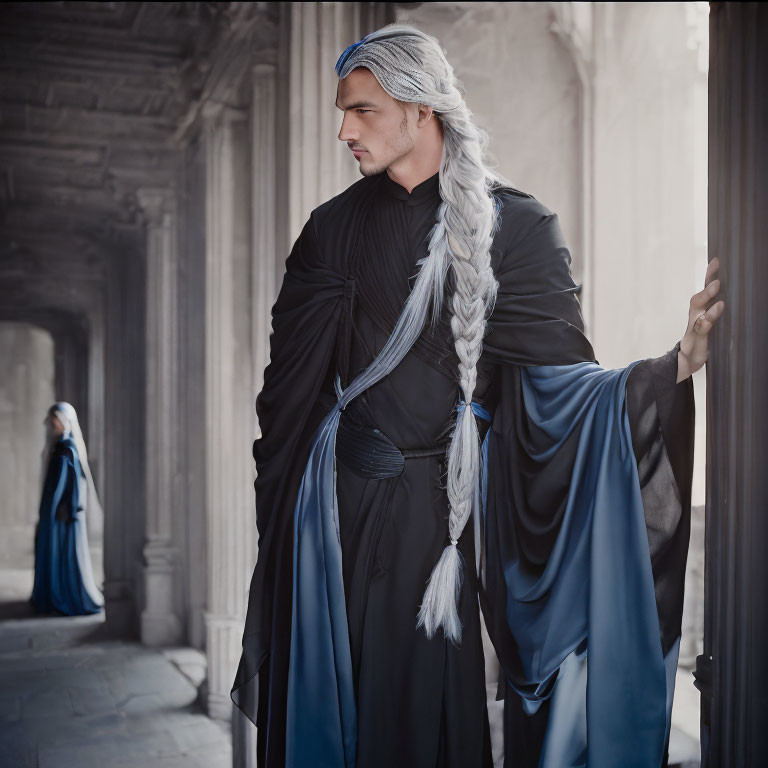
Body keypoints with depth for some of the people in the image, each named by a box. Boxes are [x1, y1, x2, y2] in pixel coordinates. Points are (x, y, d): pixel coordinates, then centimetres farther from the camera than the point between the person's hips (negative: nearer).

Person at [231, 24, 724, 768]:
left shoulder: (513, 226, -4)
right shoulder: (335, 228, 5)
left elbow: (563, 376, -10)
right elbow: (290, 377, 5)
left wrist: (677, 361, -28)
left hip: (436, 508, -2)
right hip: (337, 501, 3)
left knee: (424, 700, 7)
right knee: (326, 691, 10)